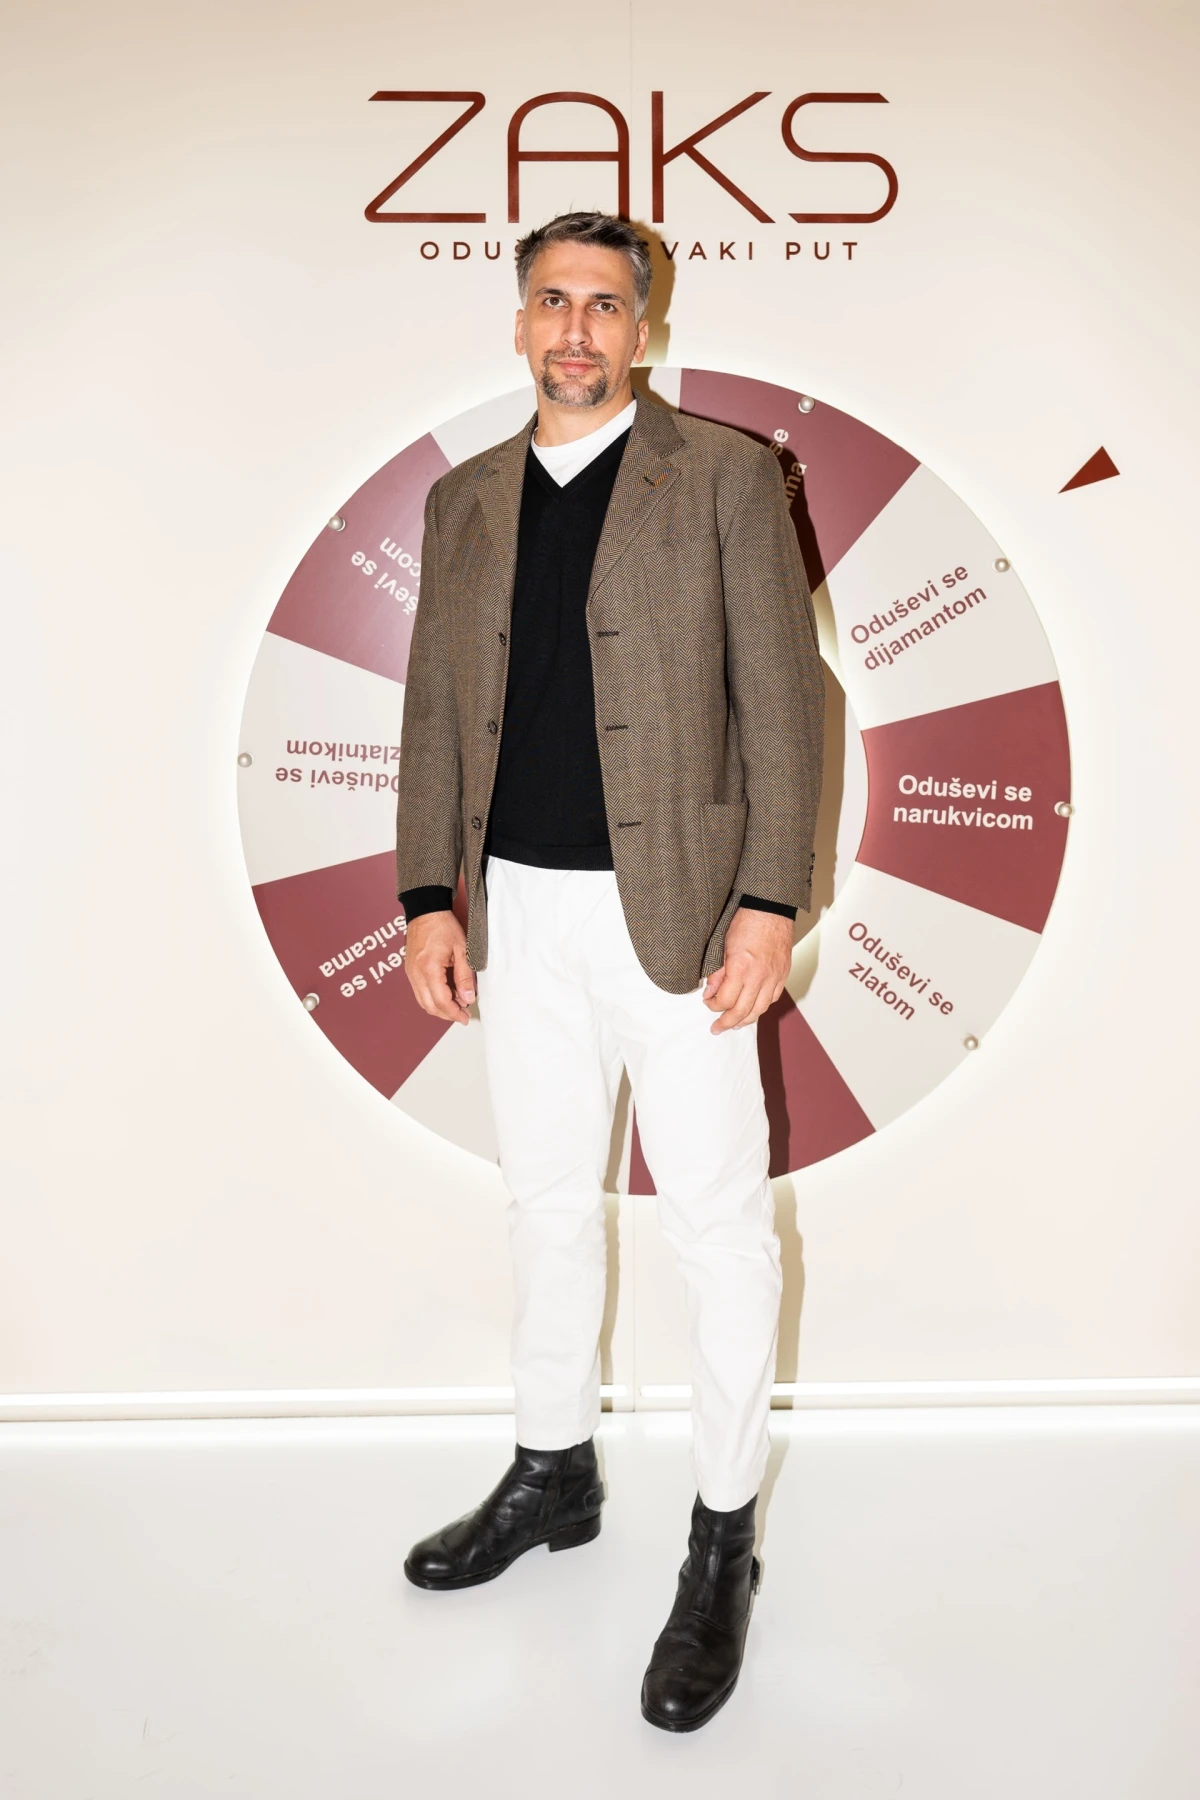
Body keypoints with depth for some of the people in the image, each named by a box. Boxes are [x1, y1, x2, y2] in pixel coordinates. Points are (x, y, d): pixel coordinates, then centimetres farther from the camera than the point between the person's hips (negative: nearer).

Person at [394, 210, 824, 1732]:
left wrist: (769, 903, -12)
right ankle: (554, 1472, 36)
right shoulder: (464, 500, 12)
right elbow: (434, 707, 12)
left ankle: (723, 1539, 19)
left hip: (674, 907, -4)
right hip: (519, 908, 5)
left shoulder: (726, 478, -1)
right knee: (546, 1203, 16)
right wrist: (428, 895, 5)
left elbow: (781, 697, -5)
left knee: (717, 1223, 2)